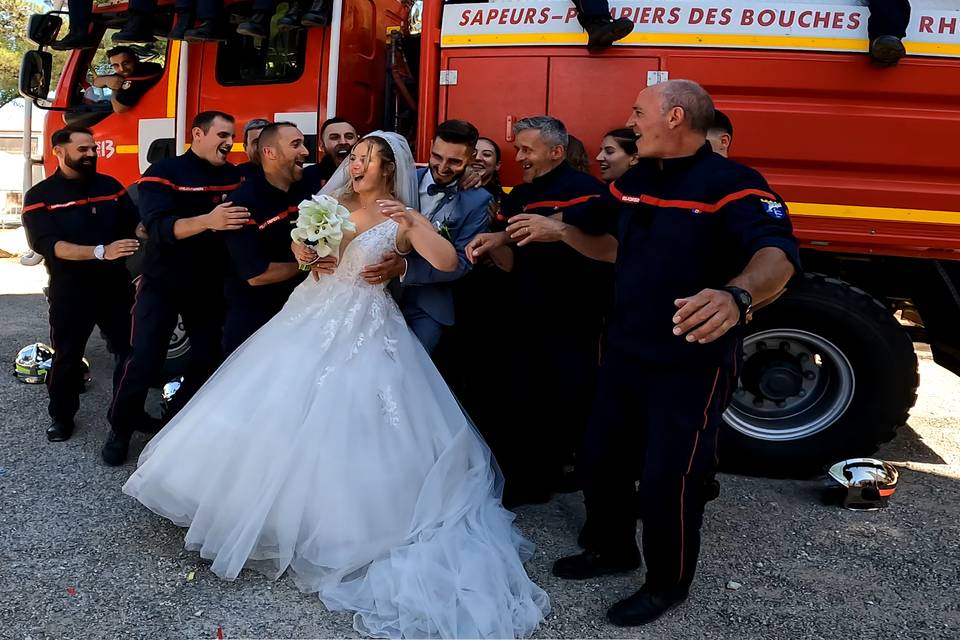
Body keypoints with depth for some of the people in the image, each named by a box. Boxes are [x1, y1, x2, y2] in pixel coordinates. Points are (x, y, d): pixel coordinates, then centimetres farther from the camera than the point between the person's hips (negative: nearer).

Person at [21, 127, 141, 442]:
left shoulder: (110, 186, 6)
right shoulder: (40, 196, -7)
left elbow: (135, 224, 5)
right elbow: (47, 245, -19)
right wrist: (101, 252, -32)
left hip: (116, 286, 3)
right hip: (70, 292, -3)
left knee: (130, 351, 8)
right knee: (67, 357, 8)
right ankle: (62, 417, 26)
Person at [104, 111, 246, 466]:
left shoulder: (234, 176, 2)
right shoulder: (164, 172, -13)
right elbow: (159, 227, -27)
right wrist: (208, 221, -42)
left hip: (210, 286, 4)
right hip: (162, 284, -4)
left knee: (209, 358, 6)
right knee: (144, 361, -1)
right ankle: (120, 430, 20)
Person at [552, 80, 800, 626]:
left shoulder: (732, 184, -18)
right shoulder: (634, 182, 7)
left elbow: (777, 254, -34)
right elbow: (593, 230, 23)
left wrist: (736, 296, -54)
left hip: (692, 363, -7)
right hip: (625, 352, 8)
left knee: (668, 479, 0)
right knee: (602, 457, 17)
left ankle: (669, 582, 26)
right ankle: (612, 548, 41)